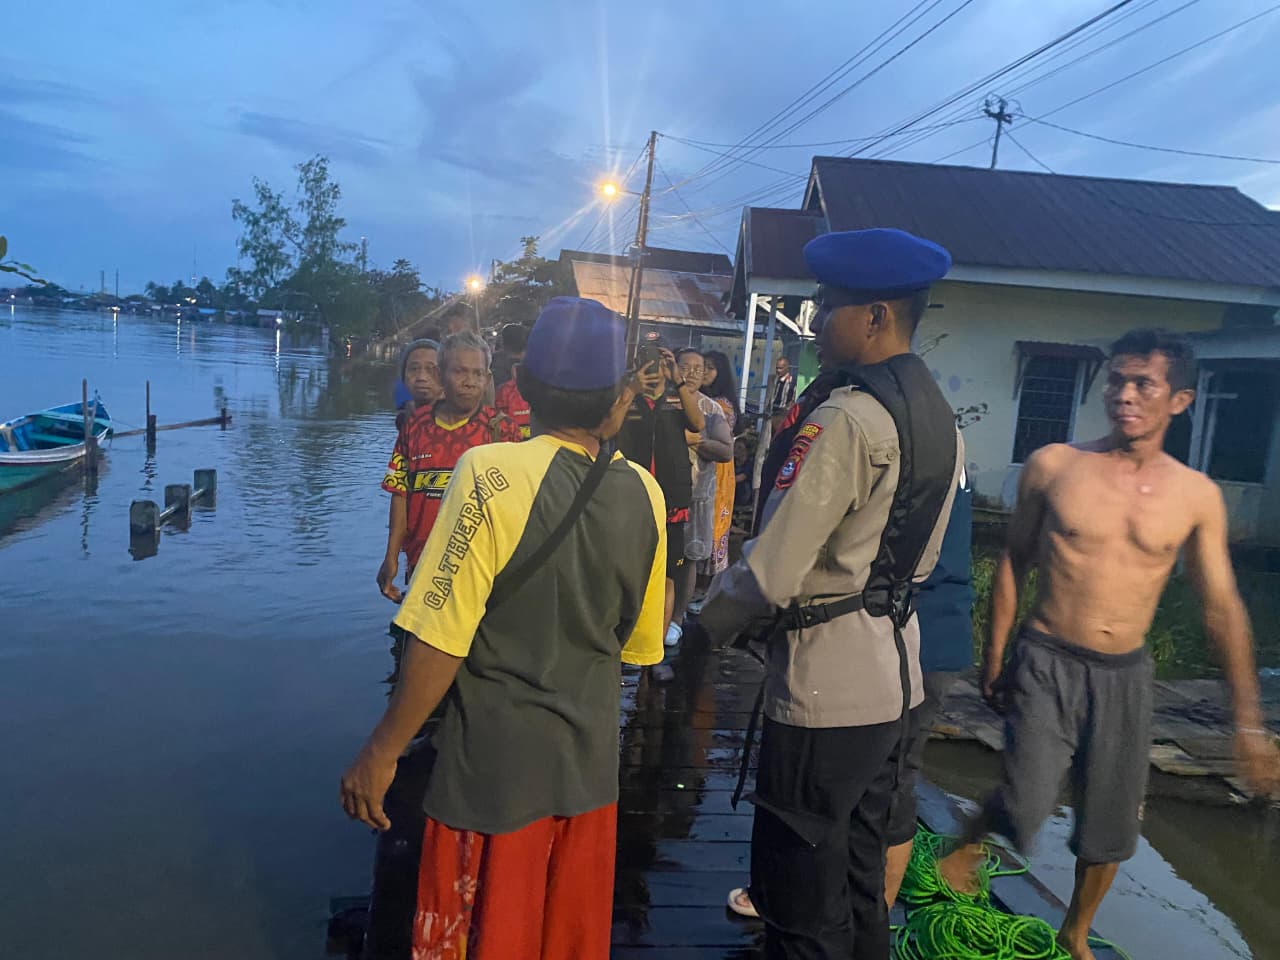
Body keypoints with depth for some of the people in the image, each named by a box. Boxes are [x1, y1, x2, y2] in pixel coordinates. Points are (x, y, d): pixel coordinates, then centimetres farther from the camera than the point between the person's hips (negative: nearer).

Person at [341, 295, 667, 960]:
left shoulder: (494, 473, -19)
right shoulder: (643, 492, -5)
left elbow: (439, 643, -20)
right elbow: (639, 645, 4)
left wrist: (381, 753, -8)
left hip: (494, 770, -4)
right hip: (591, 766, 5)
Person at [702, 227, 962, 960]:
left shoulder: (847, 418, -20)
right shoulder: (940, 414, 8)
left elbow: (769, 574, -22)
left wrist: (707, 624, -5)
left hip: (827, 681, -9)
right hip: (895, 670, 9)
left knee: (801, 892, 6)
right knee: (859, 874, 23)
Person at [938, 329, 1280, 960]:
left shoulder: (1198, 496, -2)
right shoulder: (1052, 467, -7)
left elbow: (1222, 607, 3)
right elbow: (1013, 563, 2)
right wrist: (994, 658, 5)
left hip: (1125, 675, 3)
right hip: (1047, 663, -2)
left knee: (1111, 825, 13)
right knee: (1025, 807, -12)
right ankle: (969, 839, 24)